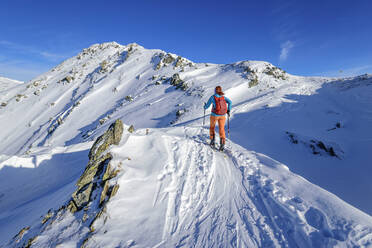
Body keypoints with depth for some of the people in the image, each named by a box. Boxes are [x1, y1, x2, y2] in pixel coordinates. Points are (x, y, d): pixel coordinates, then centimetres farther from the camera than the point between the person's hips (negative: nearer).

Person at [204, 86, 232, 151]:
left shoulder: (213, 97, -4)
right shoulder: (223, 97, 6)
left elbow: (207, 106, -2)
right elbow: (230, 102, -6)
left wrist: (205, 106, 21)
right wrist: (228, 110, 3)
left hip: (214, 115, -2)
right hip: (222, 116, 2)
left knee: (212, 127, 20)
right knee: (222, 129, 6)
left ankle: (212, 140, 11)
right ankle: (222, 143, -8)